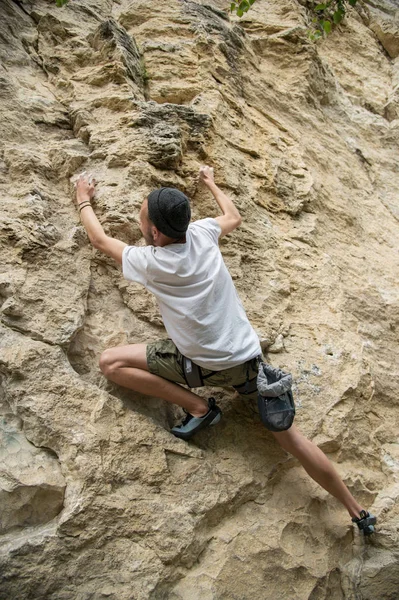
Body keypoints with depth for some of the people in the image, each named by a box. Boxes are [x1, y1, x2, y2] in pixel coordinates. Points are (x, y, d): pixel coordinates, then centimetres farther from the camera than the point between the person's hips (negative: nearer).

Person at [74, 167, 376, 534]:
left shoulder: (149, 262, -14)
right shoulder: (202, 233, -4)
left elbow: (100, 239, 5)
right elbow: (234, 217, 20)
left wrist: (83, 200, 22)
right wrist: (211, 184, 36)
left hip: (202, 366, -5)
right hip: (248, 358, 6)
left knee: (111, 363, -3)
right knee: (293, 440, 12)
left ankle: (198, 408, -1)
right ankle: (358, 512, 20)